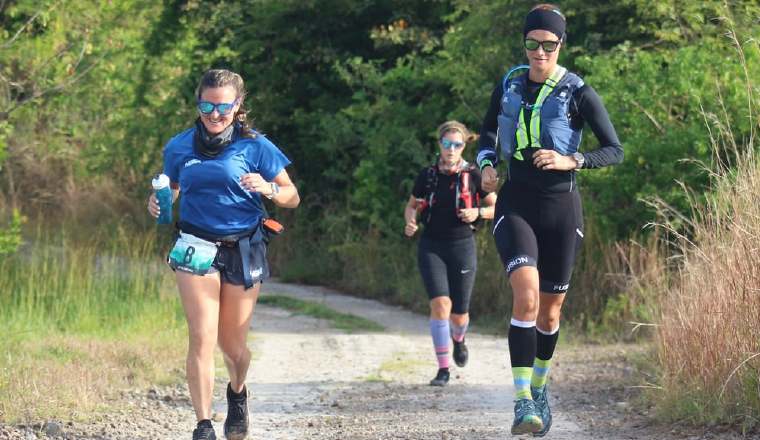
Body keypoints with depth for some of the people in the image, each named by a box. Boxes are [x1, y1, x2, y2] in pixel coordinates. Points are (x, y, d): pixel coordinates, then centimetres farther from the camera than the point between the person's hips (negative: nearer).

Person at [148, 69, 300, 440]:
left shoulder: (255, 147, -1)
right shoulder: (180, 147, 6)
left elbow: (292, 198, 2)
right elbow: (170, 190, 21)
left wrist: (268, 188, -20)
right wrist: (158, 203, -2)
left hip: (243, 251, 0)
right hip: (197, 248, 0)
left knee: (232, 343, 9)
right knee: (202, 338, -14)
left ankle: (237, 394, 43)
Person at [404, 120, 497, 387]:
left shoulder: (473, 176, -3)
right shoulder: (427, 176, 2)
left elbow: (497, 207, 4)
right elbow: (411, 206, 15)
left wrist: (478, 212, -15)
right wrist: (410, 223, -6)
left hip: (462, 246, 0)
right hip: (431, 247, 0)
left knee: (459, 315, 4)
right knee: (440, 304, -18)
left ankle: (458, 339, 43)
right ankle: (443, 369, -13)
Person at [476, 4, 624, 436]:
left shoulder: (579, 93, -7)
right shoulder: (509, 84, 4)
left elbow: (615, 150, -6)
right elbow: (488, 133, 20)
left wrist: (571, 161, -22)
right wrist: (487, 166, 0)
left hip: (561, 206, -1)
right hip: (516, 205, 1)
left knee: (550, 311, 9)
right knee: (526, 297, -22)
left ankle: (540, 387, 36)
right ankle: (523, 401, -23)